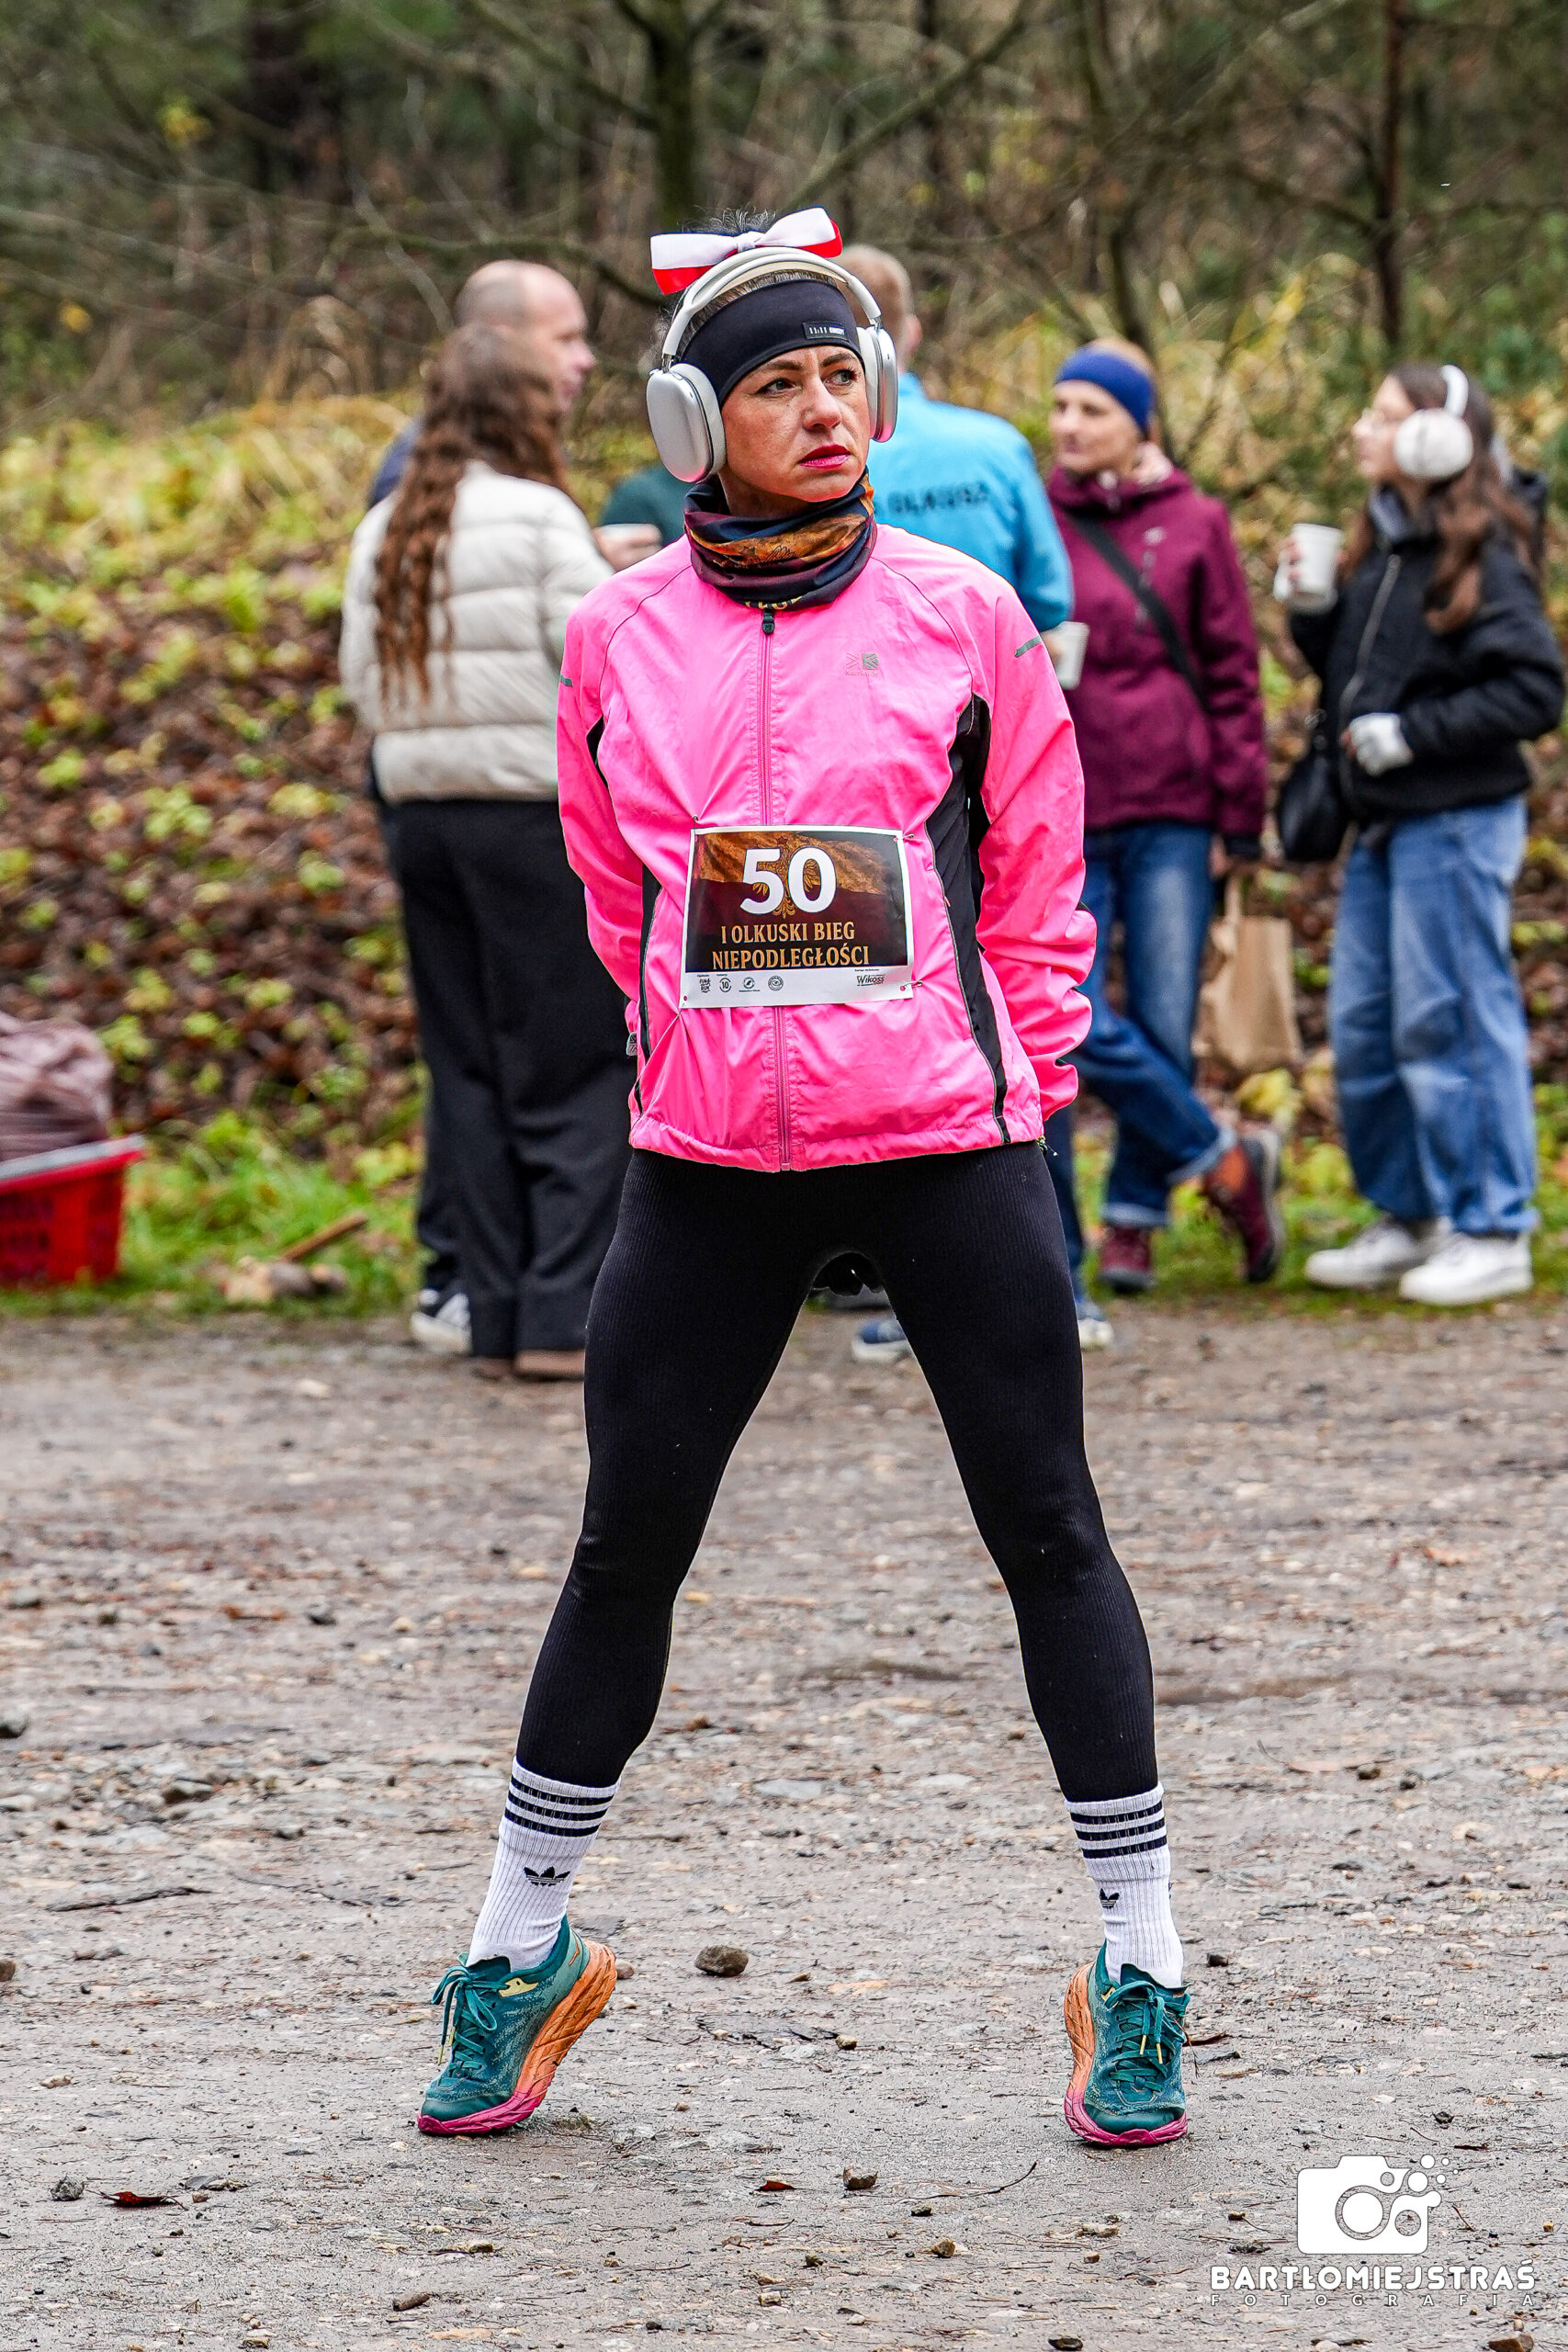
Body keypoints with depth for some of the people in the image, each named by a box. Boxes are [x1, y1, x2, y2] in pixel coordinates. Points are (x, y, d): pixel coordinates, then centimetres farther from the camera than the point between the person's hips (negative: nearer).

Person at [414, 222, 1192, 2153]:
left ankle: (1140, 1965, 9)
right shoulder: (618, 639, 4)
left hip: (944, 1141, -1)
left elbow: (1038, 885, 7)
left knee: (1047, 1532, 1)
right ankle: (519, 1949, 21)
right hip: (706, 1159, 1)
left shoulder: (960, 615, 0)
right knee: (627, 1544, 7)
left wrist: (1024, 1100, 4)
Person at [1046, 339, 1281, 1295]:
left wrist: (1239, 814, 1)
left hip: (1171, 813, -1)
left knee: (1163, 1027, 2)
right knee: (1078, 1027, -10)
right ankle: (1227, 1161, 9)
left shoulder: (1194, 524, 4)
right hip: (1060, 815, 1)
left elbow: (1233, 674, 6)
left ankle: (1136, 1214, 19)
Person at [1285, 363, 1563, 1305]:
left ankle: (1492, 1233, 4)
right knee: (1363, 1027, 12)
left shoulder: (1481, 558, -13)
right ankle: (1408, 1218, 23)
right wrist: (1312, 613, 4)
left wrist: (1413, 733, -18)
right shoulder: (1383, 548, 11)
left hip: (1457, 821, -9)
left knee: (1453, 1023, -4)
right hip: (1387, 824, 9)